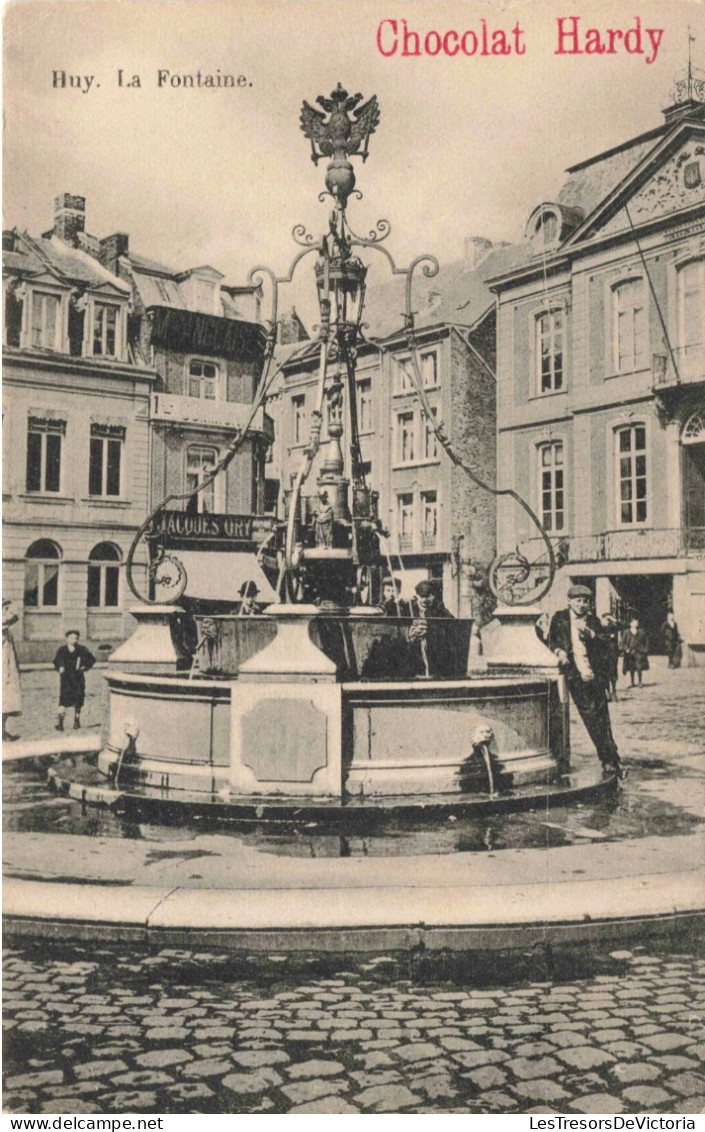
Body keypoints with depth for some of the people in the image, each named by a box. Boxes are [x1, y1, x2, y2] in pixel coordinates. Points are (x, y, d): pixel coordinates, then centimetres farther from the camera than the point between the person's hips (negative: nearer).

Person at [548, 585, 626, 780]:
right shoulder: (559, 618, 8)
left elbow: (604, 646, 3)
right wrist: (558, 651, -8)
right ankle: (611, 760, 7)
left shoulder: (593, 621, 12)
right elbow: (551, 640, 11)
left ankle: (610, 760, 11)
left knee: (601, 719, 2)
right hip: (576, 677, -1)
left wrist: (590, 634, -13)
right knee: (592, 719, 0)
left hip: (595, 676, 2)